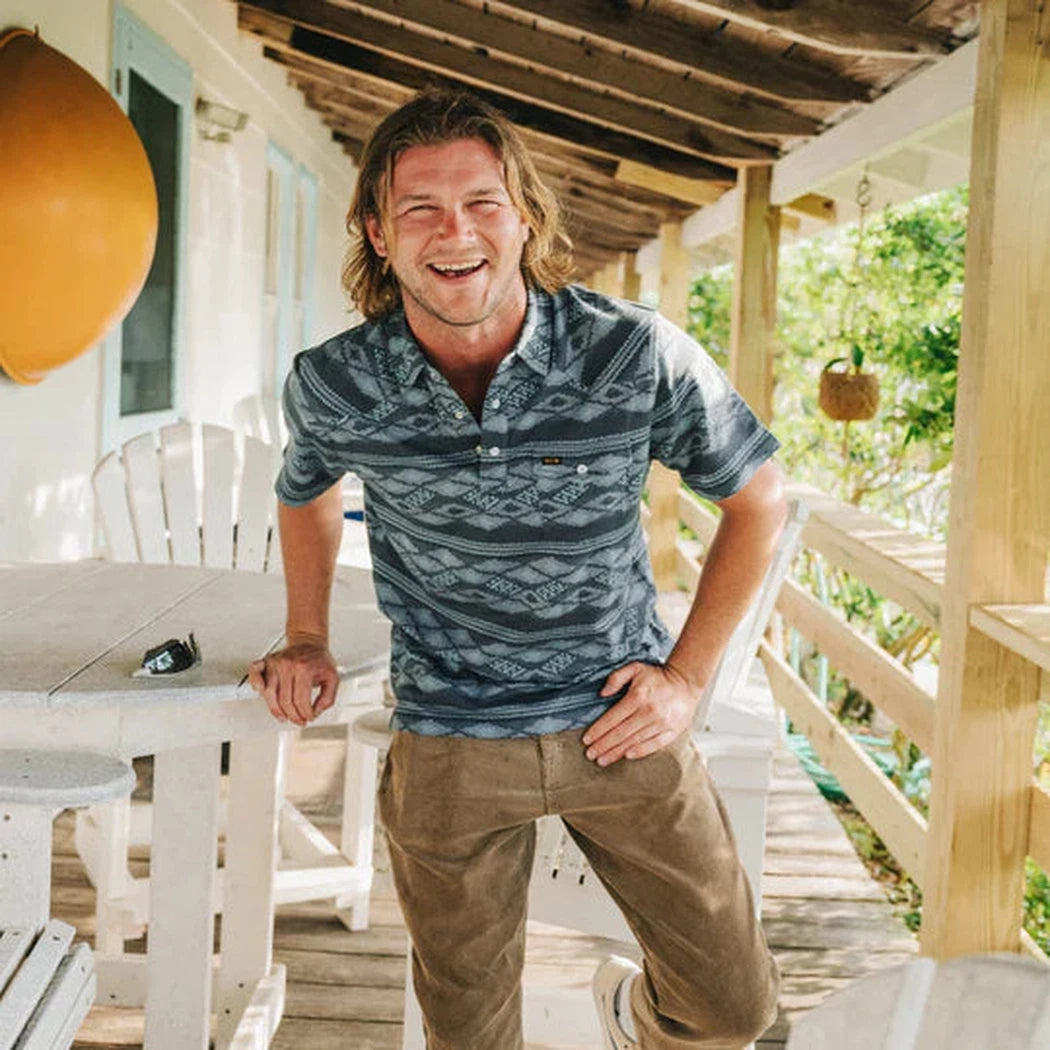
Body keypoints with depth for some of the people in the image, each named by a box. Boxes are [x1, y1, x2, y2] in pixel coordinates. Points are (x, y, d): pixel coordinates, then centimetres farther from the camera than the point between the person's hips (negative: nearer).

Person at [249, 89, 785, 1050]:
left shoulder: (639, 357, -16)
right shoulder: (332, 386, -11)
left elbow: (760, 499, -1)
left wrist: (687, 676, -5)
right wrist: (308, 642, 10)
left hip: (621, 722, 0)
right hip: (448, 738, 1)